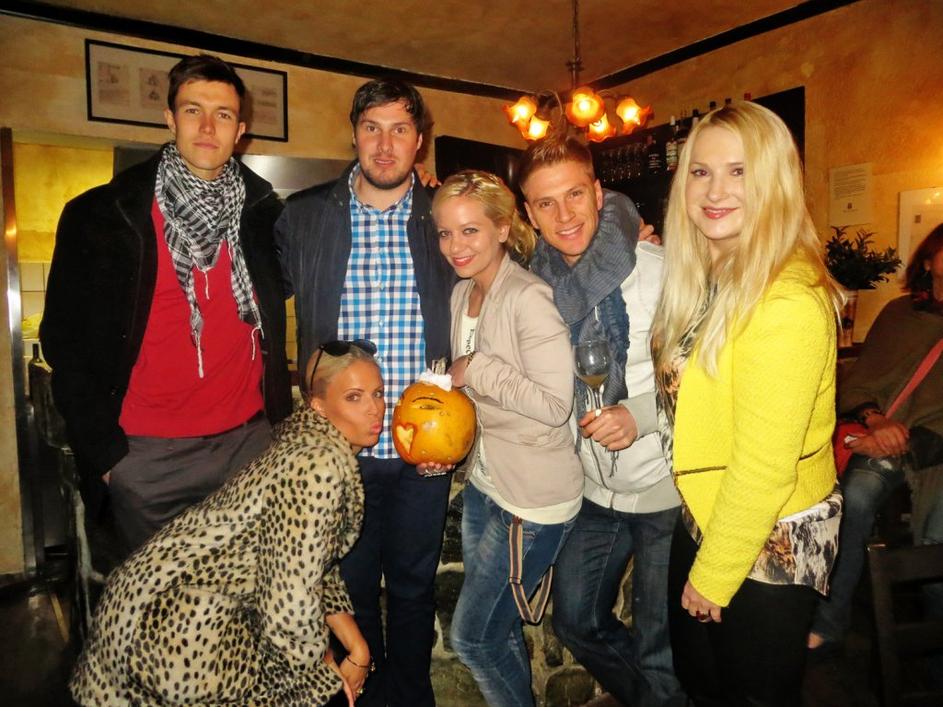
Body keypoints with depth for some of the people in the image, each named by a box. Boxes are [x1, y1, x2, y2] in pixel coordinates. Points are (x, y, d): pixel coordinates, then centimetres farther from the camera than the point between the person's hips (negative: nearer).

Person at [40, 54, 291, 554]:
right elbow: (64, 339, -1)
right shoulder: (100, 215, -3)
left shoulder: (262, 209, 3)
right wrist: (102, 448, -5)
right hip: (148, 457, -1)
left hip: (249, 441, 2)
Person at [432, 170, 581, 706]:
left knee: (472, 636, 5)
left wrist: (475, 368, -19)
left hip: (535, 499, -8)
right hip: (484, 483, 8)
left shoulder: (529, 298, -20)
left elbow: (555, 404, -25)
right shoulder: (461, 293, 6)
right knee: (498, 630, 22)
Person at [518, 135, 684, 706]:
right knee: (576, 621, 21)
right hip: (593, 487, 6)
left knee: (659, 648, 11)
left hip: (664, 486, -5)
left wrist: (641, 414, -26)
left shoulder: (658, 269, -18)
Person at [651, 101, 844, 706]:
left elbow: (765, 465, -25)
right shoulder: (709, 278, 1)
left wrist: (713, 576, -15)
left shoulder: (788, 300, -27)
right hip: (702, 519, 8)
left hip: (768, 544, -8)